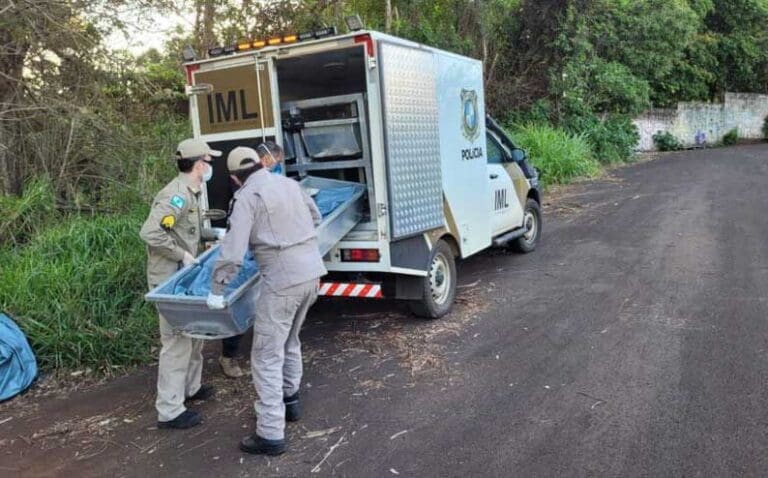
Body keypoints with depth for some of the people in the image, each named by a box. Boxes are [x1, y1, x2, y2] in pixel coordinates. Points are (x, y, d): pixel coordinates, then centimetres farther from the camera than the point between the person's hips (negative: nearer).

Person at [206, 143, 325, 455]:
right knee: (290, 340, 26)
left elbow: (233, 250, -17)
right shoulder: (289, 183, 12)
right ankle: (290, 401, 40)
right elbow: (315, 216, 26)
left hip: (283, 281, -8)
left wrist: (216, 290, -10)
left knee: (267, 357, 1)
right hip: (311, 272, 8)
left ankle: (271, 435, 4)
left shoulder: (247, 197, -10)